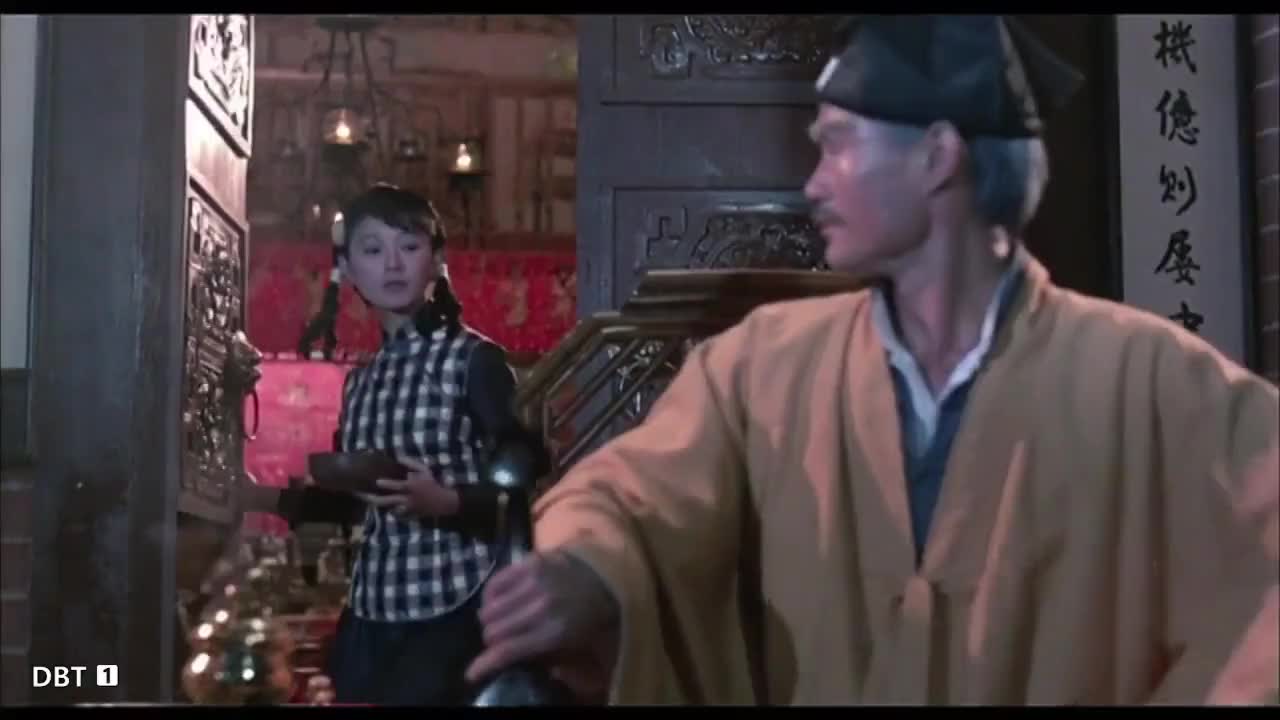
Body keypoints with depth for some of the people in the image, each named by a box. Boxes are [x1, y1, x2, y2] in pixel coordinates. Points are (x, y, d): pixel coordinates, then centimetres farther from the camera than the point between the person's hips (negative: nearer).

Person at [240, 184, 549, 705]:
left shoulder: (474, 359, -7)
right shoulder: (360, 379, 11)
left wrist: (446, 501, -25)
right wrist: (271, 499, 13)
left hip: (454, 609, -6)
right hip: (369, 608, 6)